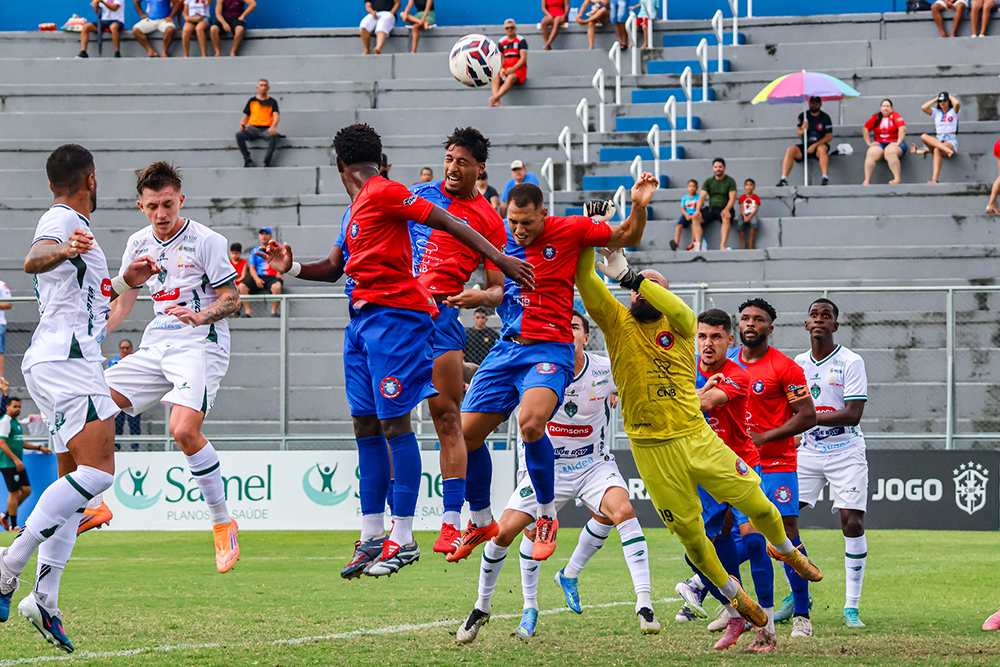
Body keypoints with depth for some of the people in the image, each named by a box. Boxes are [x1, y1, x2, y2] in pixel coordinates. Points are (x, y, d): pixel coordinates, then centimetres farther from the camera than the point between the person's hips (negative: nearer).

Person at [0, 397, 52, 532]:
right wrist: (15, 459, -26)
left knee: (26, 490, 6)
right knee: (14, 493, -7)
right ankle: (13, 525, 0)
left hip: (17, 464, 10)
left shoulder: (16, 422, 19)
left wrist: (39, 448, 25)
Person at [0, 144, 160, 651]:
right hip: (66, 358, -11)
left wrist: (124, 282, 31)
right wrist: (61, 251, -49)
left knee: (76, 479, 8)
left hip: (52, 362, 11)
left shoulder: (68, 227, 26)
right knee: (97, 470, -21)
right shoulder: (62, 220, -6)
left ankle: (44, 596, 0)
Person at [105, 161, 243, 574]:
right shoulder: (138, 244, 11)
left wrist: (201, 316, -26)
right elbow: (124, 301, 22)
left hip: (200, 346, -7)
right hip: (156, 346, 7)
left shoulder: (206, 241, -7)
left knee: (183, 430, -27)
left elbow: (231, 299, -6)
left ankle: (223, 523, -13)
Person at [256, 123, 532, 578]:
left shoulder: (384, 193, -8)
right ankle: (372, 536, 12)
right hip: (363, 318, 9)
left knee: (393, 423, -9)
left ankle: (403, 539, -6)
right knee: (366, 427, 8)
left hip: (394, 314, -9)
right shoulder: (356, 207, 20)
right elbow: (333, 268, 26)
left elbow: (448, 223, -11)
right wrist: (291, 268, 9)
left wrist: (500, 259, -16)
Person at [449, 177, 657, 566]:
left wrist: (639, 206, -10)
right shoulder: (500, 238, 5)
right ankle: (481, 522, 23)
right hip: (507, 349, 5)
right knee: (466, 434, 1)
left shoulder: (569, 230, -5)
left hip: (550, 350, -5)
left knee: (530, 423, -32)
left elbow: (627, 238, 7)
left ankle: (547, 515, -12)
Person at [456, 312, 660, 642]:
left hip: (593, 463, 0)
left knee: (623, 510, -29)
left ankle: (644, 604, -24)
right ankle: (482, 608, 13)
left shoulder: (605, 370, -11)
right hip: (545, 465, 0)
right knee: (505, 531, -11)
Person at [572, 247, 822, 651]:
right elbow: (584, 278, -11)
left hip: (696, 436, 1)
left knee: (757, 503, 3)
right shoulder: (618, 323, 2)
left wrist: (630, 276, -31)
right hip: (652, 450, -1)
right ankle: (732, 593, 30)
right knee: (690, 534, 6)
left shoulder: (679, 325, 2)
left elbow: (679, 310, -24)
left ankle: (784, 548, 36)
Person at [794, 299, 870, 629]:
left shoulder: (851, 363, -8)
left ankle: (852, 606, -3)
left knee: (852, 523, -11)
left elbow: (853, 415, -17)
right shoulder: (797, 364, 9)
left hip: (845, 453, -5)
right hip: (807, 451, 5)